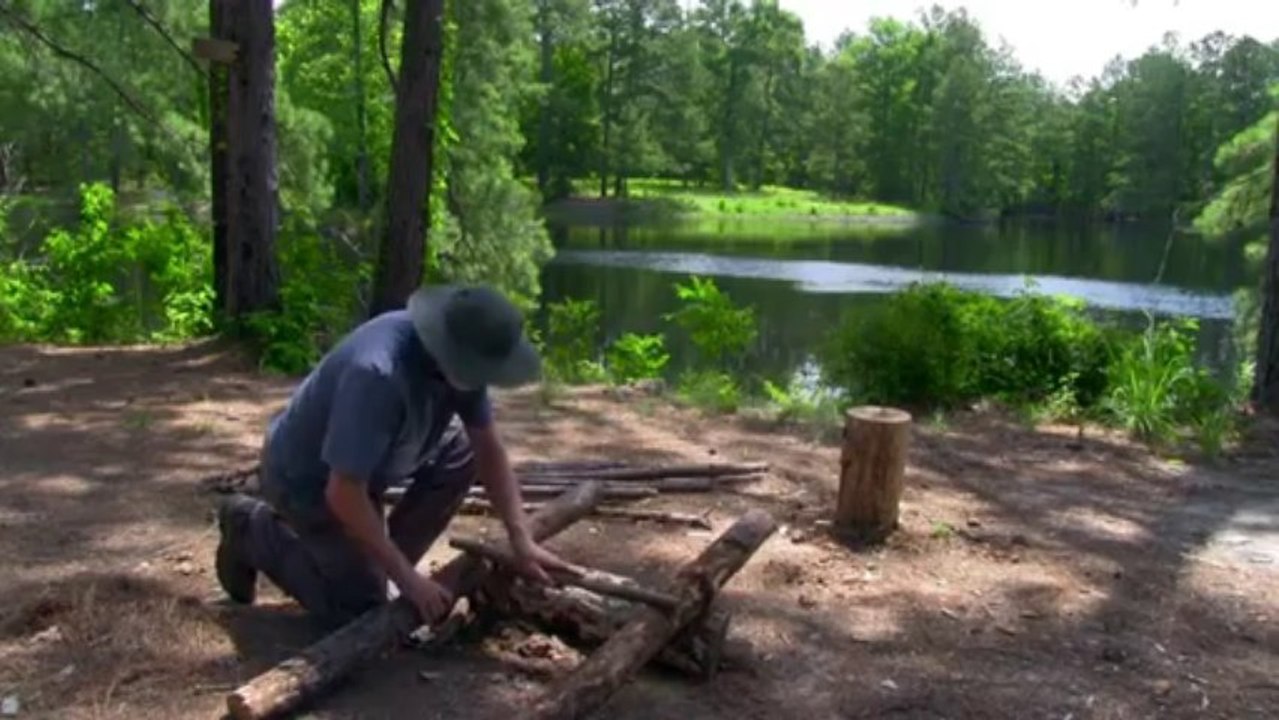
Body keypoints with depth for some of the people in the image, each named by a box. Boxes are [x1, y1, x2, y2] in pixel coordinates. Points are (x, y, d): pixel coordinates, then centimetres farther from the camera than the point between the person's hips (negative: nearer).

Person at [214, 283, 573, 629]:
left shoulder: (457, 358, -17)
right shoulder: (376, 374, -40)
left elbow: (488, 448, -8)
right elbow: (344, 494, -35)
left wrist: (522, 541, -14)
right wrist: (408, 578, -29)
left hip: (364, 462, 7)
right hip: (305, 477, -7)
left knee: (462, 450, -5)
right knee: (360, 608, -3)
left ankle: (384, 564, 6)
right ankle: (253, 530, 13)